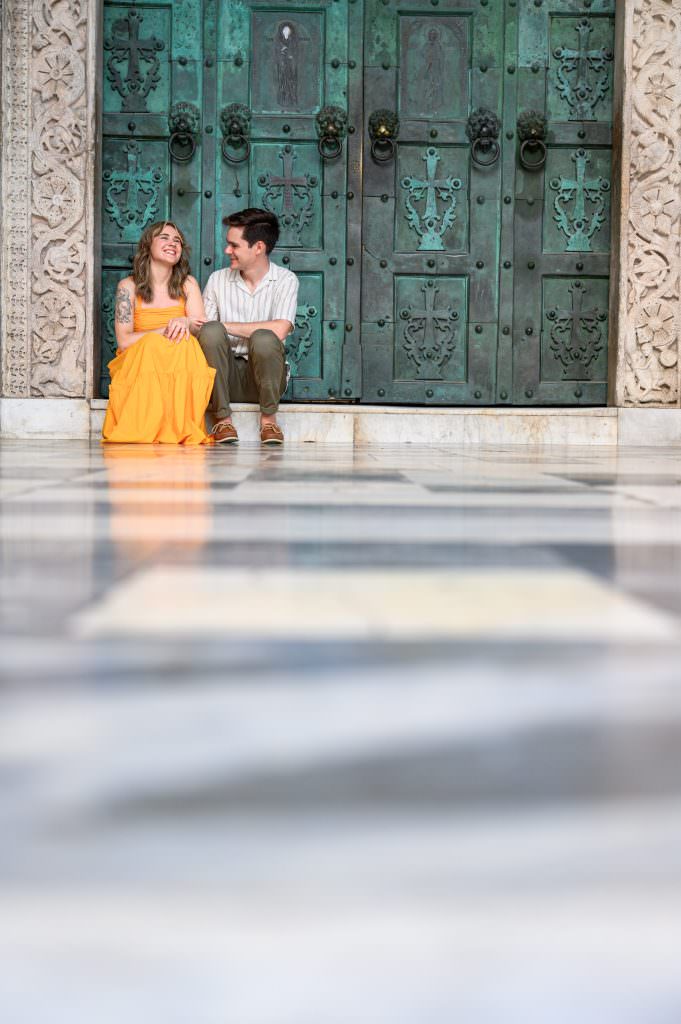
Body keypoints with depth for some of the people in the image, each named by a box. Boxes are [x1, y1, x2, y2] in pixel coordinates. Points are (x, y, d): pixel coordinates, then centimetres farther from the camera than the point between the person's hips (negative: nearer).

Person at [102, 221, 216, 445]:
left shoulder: (188, 285, 9)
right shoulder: (129, 287, 1)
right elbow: (124, 341, -8)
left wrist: (185, 323, -25)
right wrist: (166, 330, -17)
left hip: (181, 370, 2)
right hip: (136, 368, -2)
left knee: (186, 342, -29)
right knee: (152, 342, -33)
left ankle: (181, 429, -31)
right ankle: (145, 429, -31)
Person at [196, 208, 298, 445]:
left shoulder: (285, 280, -1)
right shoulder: (218, 280, 8)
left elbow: (279, 330, -18)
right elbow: (202, 329, 5)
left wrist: (225, 326, -13)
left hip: (264, 376, -2)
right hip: (226, 376, 2)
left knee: (264, 338, -33)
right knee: (211, 331, -26)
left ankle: (268, 418, -11)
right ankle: (222, 419, -18)